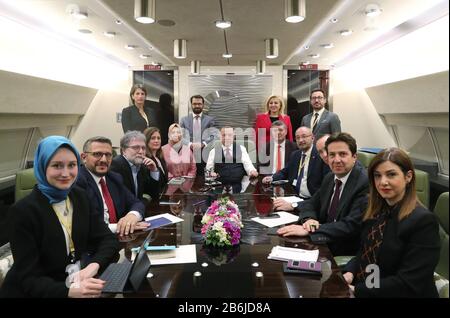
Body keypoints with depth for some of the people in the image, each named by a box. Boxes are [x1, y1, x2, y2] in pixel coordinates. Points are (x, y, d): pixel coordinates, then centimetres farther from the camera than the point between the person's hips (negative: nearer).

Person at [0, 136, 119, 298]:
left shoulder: (80, 196, 1)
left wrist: (94, 265, -20)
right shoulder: (23, 210, -14)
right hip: (36, 291, -5)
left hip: (77, 282, 5)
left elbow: (108, 239, 0)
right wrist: (69, 291, -33)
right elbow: (29, 278, -16)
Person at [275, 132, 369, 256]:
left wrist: (310, 231, -29)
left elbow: (352, 226, -24)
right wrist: (309, 219, -12)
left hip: (348, 254, -6)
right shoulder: (329, 178, 6)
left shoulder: (366, 183, -17)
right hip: (325, 244, 6)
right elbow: (311, 204, 12)